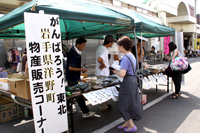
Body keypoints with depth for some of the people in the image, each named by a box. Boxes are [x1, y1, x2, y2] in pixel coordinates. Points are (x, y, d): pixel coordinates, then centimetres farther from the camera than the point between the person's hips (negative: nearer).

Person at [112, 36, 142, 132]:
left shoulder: (125, 58, -21)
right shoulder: (132, 56, 9)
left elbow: (122, 74, -28)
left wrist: (115, 72, -10)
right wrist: (118, 70, 13)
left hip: (127, 82, -10)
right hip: (133, 80, 10)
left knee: (123, 104, 5)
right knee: (130, 103, 18)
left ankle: (131, 125, 15)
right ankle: (127, 122, 32)